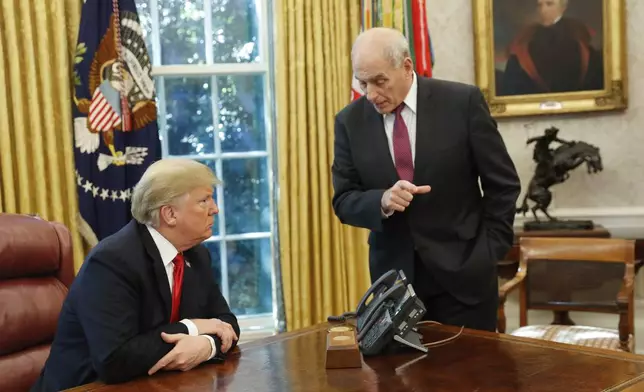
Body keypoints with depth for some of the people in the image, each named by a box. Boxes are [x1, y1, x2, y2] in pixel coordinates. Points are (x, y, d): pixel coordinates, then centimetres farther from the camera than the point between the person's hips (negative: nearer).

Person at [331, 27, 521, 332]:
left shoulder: (462, 102, -7)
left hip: (463, 272, -1)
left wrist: (490, 252, -4)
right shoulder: (350, 121, -1)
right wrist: (382, 201, -20)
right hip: (394, 276, 2)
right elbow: (344, 200, 0)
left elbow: (503, 183, -1)